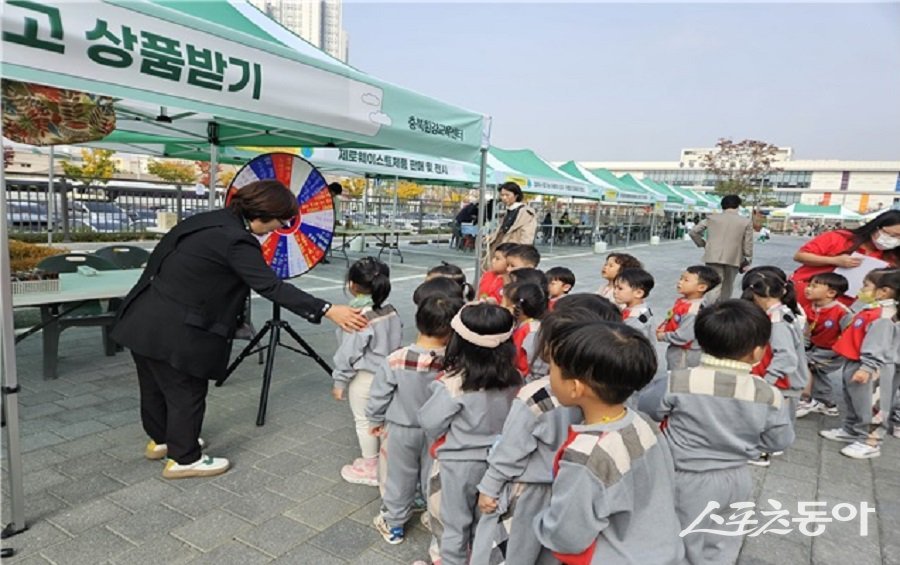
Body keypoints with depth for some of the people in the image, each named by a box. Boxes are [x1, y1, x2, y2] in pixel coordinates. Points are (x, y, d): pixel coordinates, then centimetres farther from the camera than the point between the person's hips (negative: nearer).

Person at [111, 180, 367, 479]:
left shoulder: (211, 220, 7)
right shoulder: (237, 241, -22)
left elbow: (164, 254, 19)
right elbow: (272, 287, -29)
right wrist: (328, 310, -31)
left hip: (145, 319, 10)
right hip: (172, 330, -10)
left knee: (157, 386, 26)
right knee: (186, 393, 8)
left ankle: (160, 439, 47)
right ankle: (183, 459, 26)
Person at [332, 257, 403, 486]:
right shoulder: (390, 311, -2)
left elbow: (348, 354, -20)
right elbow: (397, 340, 7)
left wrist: (339, 382, -9)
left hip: (364, 378, -7)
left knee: (364, 422, 9)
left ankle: (369, 468, 23)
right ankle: (375, 459, 35)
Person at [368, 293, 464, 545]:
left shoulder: (396, 360, -24)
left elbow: (379, 394, -11)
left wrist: (375, 420, 7)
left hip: (400, 430, 0)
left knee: (399, 478, 19)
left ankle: (394, 524, 37)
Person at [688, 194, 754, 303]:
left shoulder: (711, 218, 5)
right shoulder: (746, 222, 2)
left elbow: (693, 232, 3)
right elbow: (747, 246, 0)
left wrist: (702, 244, 16)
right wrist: (747, 261, 13)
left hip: (713, 257, 0)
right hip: (733, 259, 0)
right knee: (727, 289, 16)